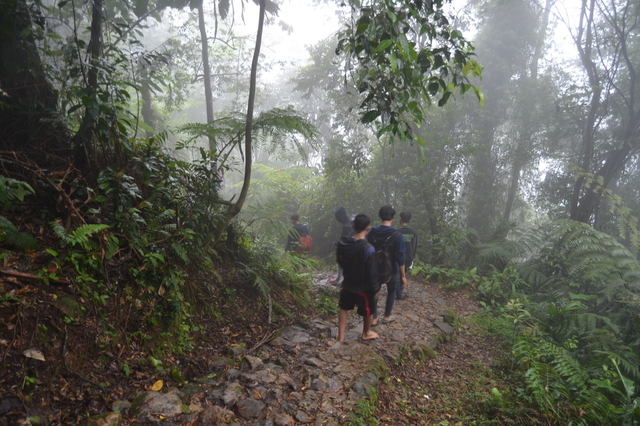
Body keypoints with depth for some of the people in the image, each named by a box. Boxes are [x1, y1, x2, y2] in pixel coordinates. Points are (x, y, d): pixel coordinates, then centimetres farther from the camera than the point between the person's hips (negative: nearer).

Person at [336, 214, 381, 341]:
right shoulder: (368, 249, -31)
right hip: (363, 287, -4)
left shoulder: (342, 243, -13)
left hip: (347, 284, 4)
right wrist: (376, 289, -10)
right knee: (368, 311, 22)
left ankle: (341, 336, 33)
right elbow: (371, 273, -25)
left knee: (344, 308, 25)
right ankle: (366, 333, 45)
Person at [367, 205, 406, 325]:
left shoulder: (372, 232, -8)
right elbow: (400, 257, -18)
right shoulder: (397, 235, -19)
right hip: (391, 269, -2)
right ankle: (387, 316, 29)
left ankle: (373, 318, 18)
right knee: (391, 291, 20)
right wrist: (403, 275, -11)